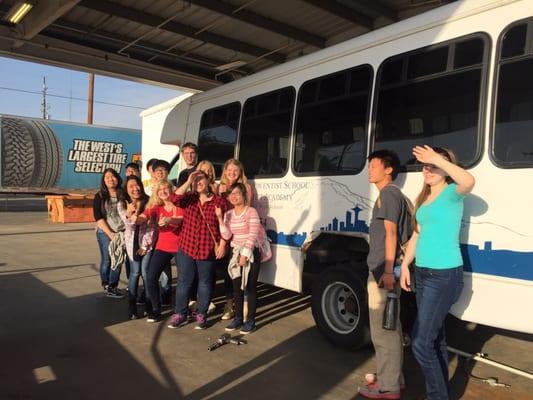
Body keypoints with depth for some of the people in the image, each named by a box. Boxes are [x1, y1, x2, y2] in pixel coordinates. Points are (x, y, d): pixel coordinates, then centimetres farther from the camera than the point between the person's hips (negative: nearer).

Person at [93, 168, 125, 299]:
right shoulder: (100, 196, -1)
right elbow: (98, 218, -6)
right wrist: (110, 234, -12)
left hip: (121, 233, 2)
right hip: (105, 233, -2)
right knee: (107, 260, 2)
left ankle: (113, 286, 16)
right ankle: (107, 287, 17)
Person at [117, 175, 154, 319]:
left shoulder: (148, 202, -12)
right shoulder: (122, 205, -6)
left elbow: (151, 226, -9)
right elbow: (129, 227, -12)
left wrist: (145, 246, -9)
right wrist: (128, 214, -33)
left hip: (147, 241, -1)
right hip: (132, 242, 2)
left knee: (145, 272, -7)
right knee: (135, 272, 2)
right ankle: (132, 306, 12)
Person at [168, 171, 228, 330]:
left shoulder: (219, 201, -1)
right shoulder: (189, 198, 7)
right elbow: (176, 198, -15)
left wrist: (222, 245, -7)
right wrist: (188, 181, -15)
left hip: (208, 250, -2)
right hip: (186, 247, 2)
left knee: (205, 282, 9)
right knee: (184, 281, 7)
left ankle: (201, 314, 21)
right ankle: (180, 313, 19)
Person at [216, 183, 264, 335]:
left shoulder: (251, 212, -11)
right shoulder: (228, 214, 7)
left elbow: (253, 235, -16)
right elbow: (227, 236, -3)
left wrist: (245, 254, -20)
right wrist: (220, 218, -12)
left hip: (251, 252, -6)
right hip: (236, 252, 6)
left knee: (250, 287, -1)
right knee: (237, 286, 10)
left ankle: (250, 320, 8)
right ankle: (238, 318, 21)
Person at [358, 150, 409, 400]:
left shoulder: (388, 193, -10)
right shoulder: (390, 194, 19)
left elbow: (391, 233, -17)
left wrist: (387, 271, -21)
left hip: (383, 272, -10)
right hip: (380, 270, 10)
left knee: (383, 329, -3)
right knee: (387, 327, 17)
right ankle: (389, 376, 29)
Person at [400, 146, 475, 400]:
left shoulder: (452, 193, -10)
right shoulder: (424, 198, 12)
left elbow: (469, 181, -35)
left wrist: (437, 158, -27)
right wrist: (405, 265, 10)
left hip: (444, 275, -8)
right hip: (423, 273, 8)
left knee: (421, 343, -6)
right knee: (434, 337, 18)